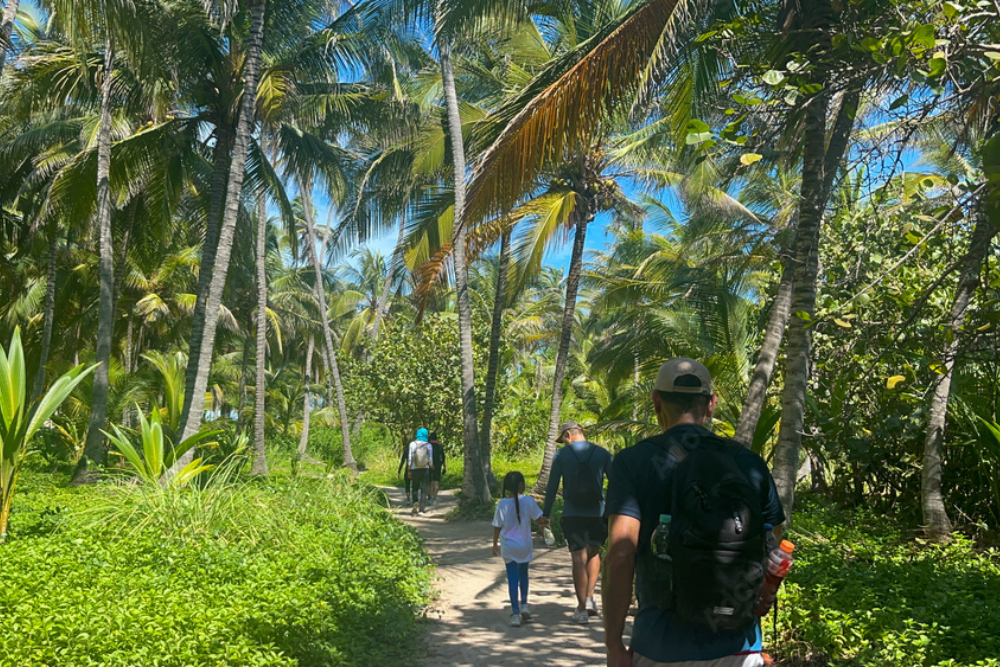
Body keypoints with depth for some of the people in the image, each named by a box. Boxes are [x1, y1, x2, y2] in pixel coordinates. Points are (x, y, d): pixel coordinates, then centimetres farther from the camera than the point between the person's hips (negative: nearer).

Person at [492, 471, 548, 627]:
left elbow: (497, 527, -2)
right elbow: (539, 520, -5)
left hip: (508, 546, 0)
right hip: (524, 545, 1)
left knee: (512, 577, 4)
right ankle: (524, 604, 17)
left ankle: (515, 614, 4)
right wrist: (548, 522, 18)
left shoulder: (502, 504, -9)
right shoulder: (529, 501, -11)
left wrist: (495, 544, 11)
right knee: (523, 573, 23)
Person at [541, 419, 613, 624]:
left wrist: (546, 513, 6)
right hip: (597, 513, 2)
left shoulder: (561, 455, -2)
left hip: (572, 514, -1)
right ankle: (590, 597, 9)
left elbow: (552, 486, -1)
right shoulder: (602, 453, 2)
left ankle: (582, 609, 6)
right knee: (594, 554, 21)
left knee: (579, 558, 3)